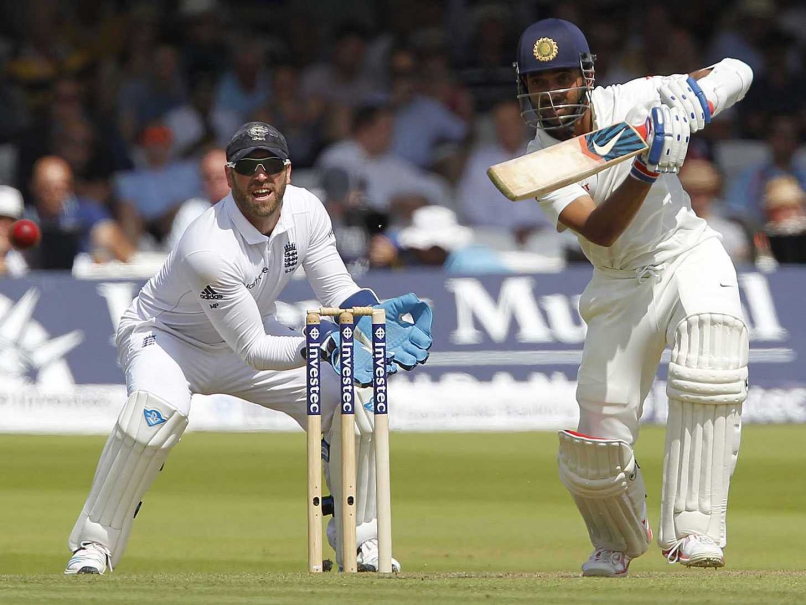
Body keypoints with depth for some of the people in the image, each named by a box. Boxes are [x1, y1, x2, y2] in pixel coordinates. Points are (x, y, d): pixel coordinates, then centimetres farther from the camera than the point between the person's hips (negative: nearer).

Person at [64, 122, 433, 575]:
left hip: (253, 329, 7)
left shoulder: (305, 210, -17)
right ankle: (95, 545, -24)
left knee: (352, 394, -9)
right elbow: (254, 351, -32)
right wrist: (324, 348, -45)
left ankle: (358, 541, 8)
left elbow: (339, 291, -8)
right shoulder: (209, 248, -37)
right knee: (158, 409, -38)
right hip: (168, 337, -6)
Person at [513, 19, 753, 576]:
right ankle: (618, 543, 31)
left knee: (710, 373, -32)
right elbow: (599, 230, -23)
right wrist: (646, 169, -37)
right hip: (621, 288, 2)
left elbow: (738, 72, -2)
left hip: (689, 257, -1)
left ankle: (694, 531, -29)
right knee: (598, 441, -3)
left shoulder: (632, 102, -8)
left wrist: (696, 97, -23)